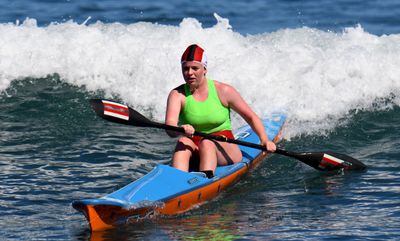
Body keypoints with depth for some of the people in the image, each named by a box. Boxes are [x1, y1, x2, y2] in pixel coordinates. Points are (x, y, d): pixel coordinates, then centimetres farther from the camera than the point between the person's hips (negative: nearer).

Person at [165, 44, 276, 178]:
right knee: (183, 142, -30)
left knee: (207, 143, -33)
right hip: (194, 153, 1)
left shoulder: (223, 91, -2)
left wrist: (264, 140, -5)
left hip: (226, 150, -1)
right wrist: (180, 130, -42)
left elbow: (251, 117, 8)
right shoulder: (177, 95, -1)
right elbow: (170, 129, -18)